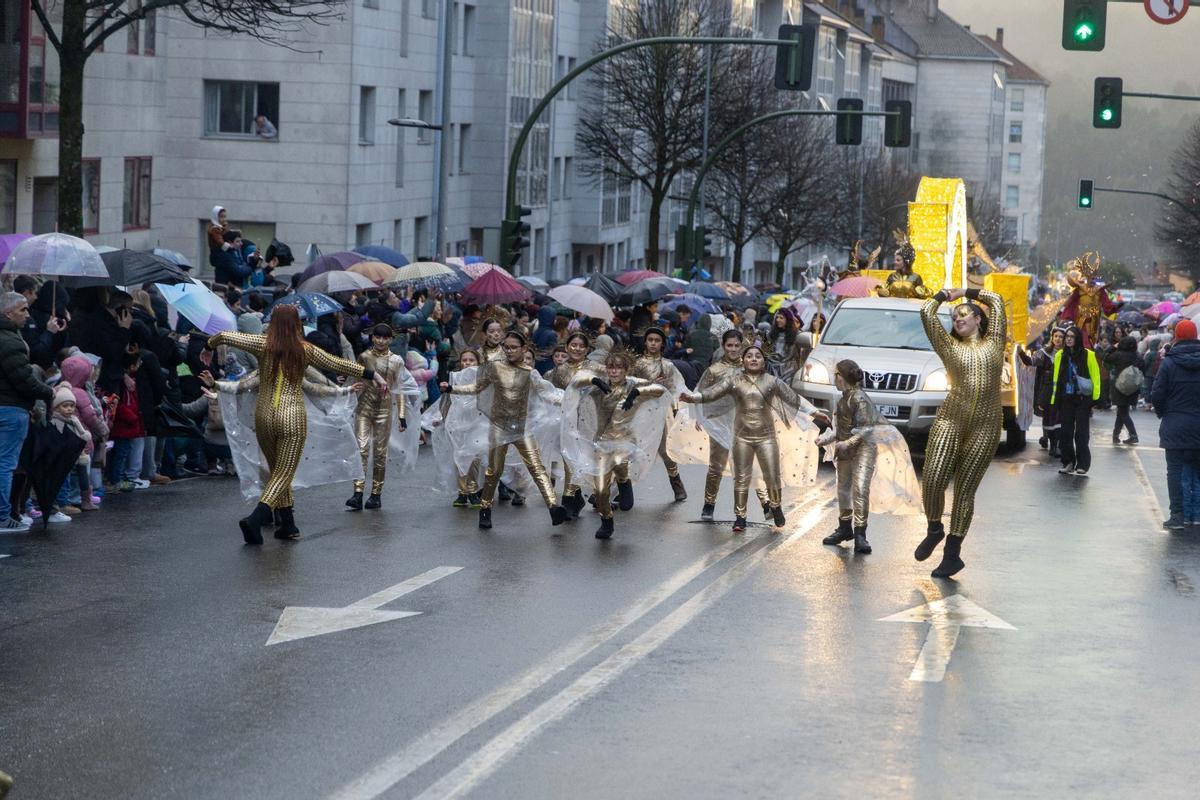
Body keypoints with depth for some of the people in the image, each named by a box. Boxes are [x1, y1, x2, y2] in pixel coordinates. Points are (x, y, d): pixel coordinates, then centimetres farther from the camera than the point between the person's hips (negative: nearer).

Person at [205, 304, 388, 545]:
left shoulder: (262, 345, 0)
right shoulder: (305, 350, -1)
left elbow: (225, 336, 0)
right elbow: (339, 365, 3)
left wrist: (209, 347, 21)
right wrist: (372, 374, 11)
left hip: (264, 415, 2)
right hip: (292, 417, -2)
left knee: (276, 470, 18)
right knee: (283, 473, -3)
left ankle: (288, 524, 16)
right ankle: (255, 519, -23)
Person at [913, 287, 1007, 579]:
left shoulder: (993, 343, 16)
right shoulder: (950, 346, 15)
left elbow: (996, 301, 19)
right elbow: (927, 313, 10)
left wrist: (967, 292, 28)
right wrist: (945, 294, 25)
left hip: (985, 426, 0)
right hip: (950, 419, 0)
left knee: (965, 489, 1)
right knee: (933, 481, -14)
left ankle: (953, 551, 8)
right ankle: (934, 529, 13)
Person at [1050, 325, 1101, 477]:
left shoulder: (1088, 355, -5)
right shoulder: (1060, 355, 7)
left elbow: (1095, 377, -3)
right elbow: (1056, 379, 12)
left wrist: (1095, 398, -7)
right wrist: (1054, 400, 10)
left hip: (1082, 400, -4)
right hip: (1065, 400, 4)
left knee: (1081, 433, -4)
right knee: (1066, 432, 6)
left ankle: (1082, 465, 1)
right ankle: (1068, 463, 16)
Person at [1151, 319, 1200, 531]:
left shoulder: (1169, 363, -9)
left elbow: (1157, 395, -8)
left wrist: (1162, 413, 10)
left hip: (1175, 427, -2)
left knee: (1176, 470, 1)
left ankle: (1179, 514, -4)